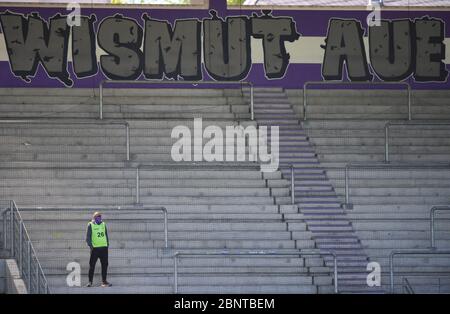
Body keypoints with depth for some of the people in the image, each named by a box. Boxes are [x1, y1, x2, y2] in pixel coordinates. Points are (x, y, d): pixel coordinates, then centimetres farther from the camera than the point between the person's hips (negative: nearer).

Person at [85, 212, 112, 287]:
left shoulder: (103, 224, 11)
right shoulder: (91, 225, -2)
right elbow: (88, 237, -5)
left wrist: (107, 244, 12)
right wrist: (90, 245, -15)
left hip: (104, 248, 4)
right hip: (95, 248, -4)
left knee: (105, 265, 5)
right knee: (92, 265, -1)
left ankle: (104, 281, 12)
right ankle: (90, 281, 4)